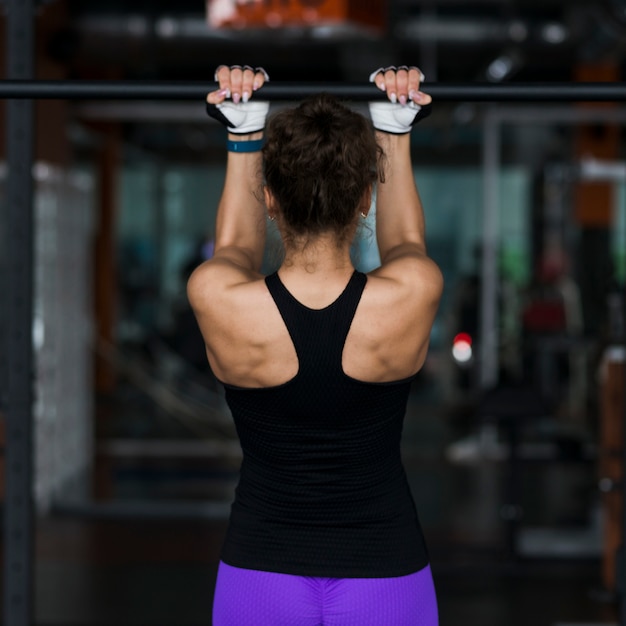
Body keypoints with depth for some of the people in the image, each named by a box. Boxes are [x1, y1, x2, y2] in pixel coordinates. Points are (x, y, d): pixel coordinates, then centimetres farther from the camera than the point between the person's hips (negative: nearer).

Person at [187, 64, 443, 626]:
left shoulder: (220, 303, -17)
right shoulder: (411, 298, -17)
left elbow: (234, 245, 8)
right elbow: (405, 240, 8)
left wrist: (244, 134, 18)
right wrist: (396, 132, 19)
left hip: (260, 580, 0)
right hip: (386, 578, 0)